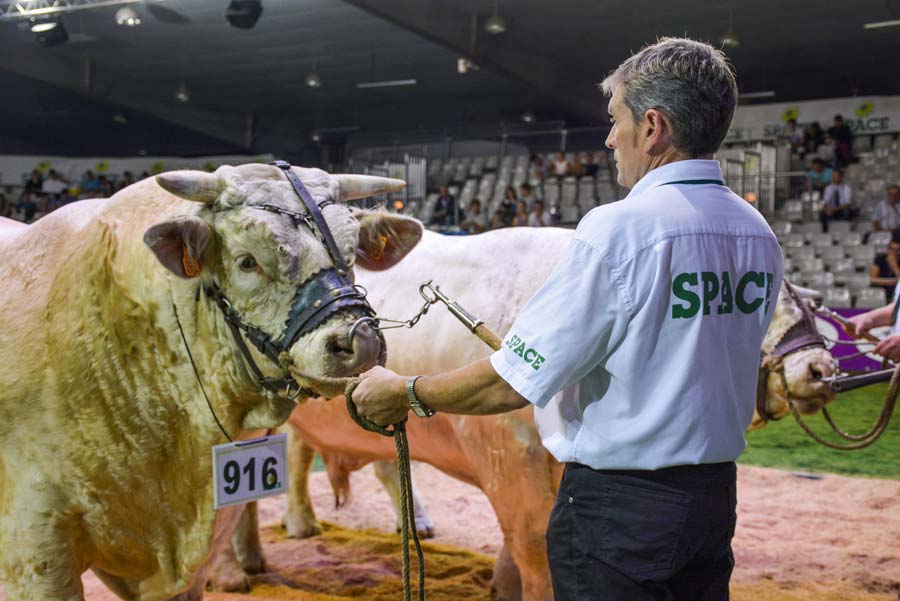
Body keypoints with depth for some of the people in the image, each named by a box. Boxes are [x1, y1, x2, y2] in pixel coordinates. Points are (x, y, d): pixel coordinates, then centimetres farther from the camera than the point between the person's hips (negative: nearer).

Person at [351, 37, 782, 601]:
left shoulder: (619, 230, -21)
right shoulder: (760, 234, 2)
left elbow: (512, 383, -19)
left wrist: (403, 392, -4)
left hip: (617, 510, -7)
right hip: (716, 496, 7)